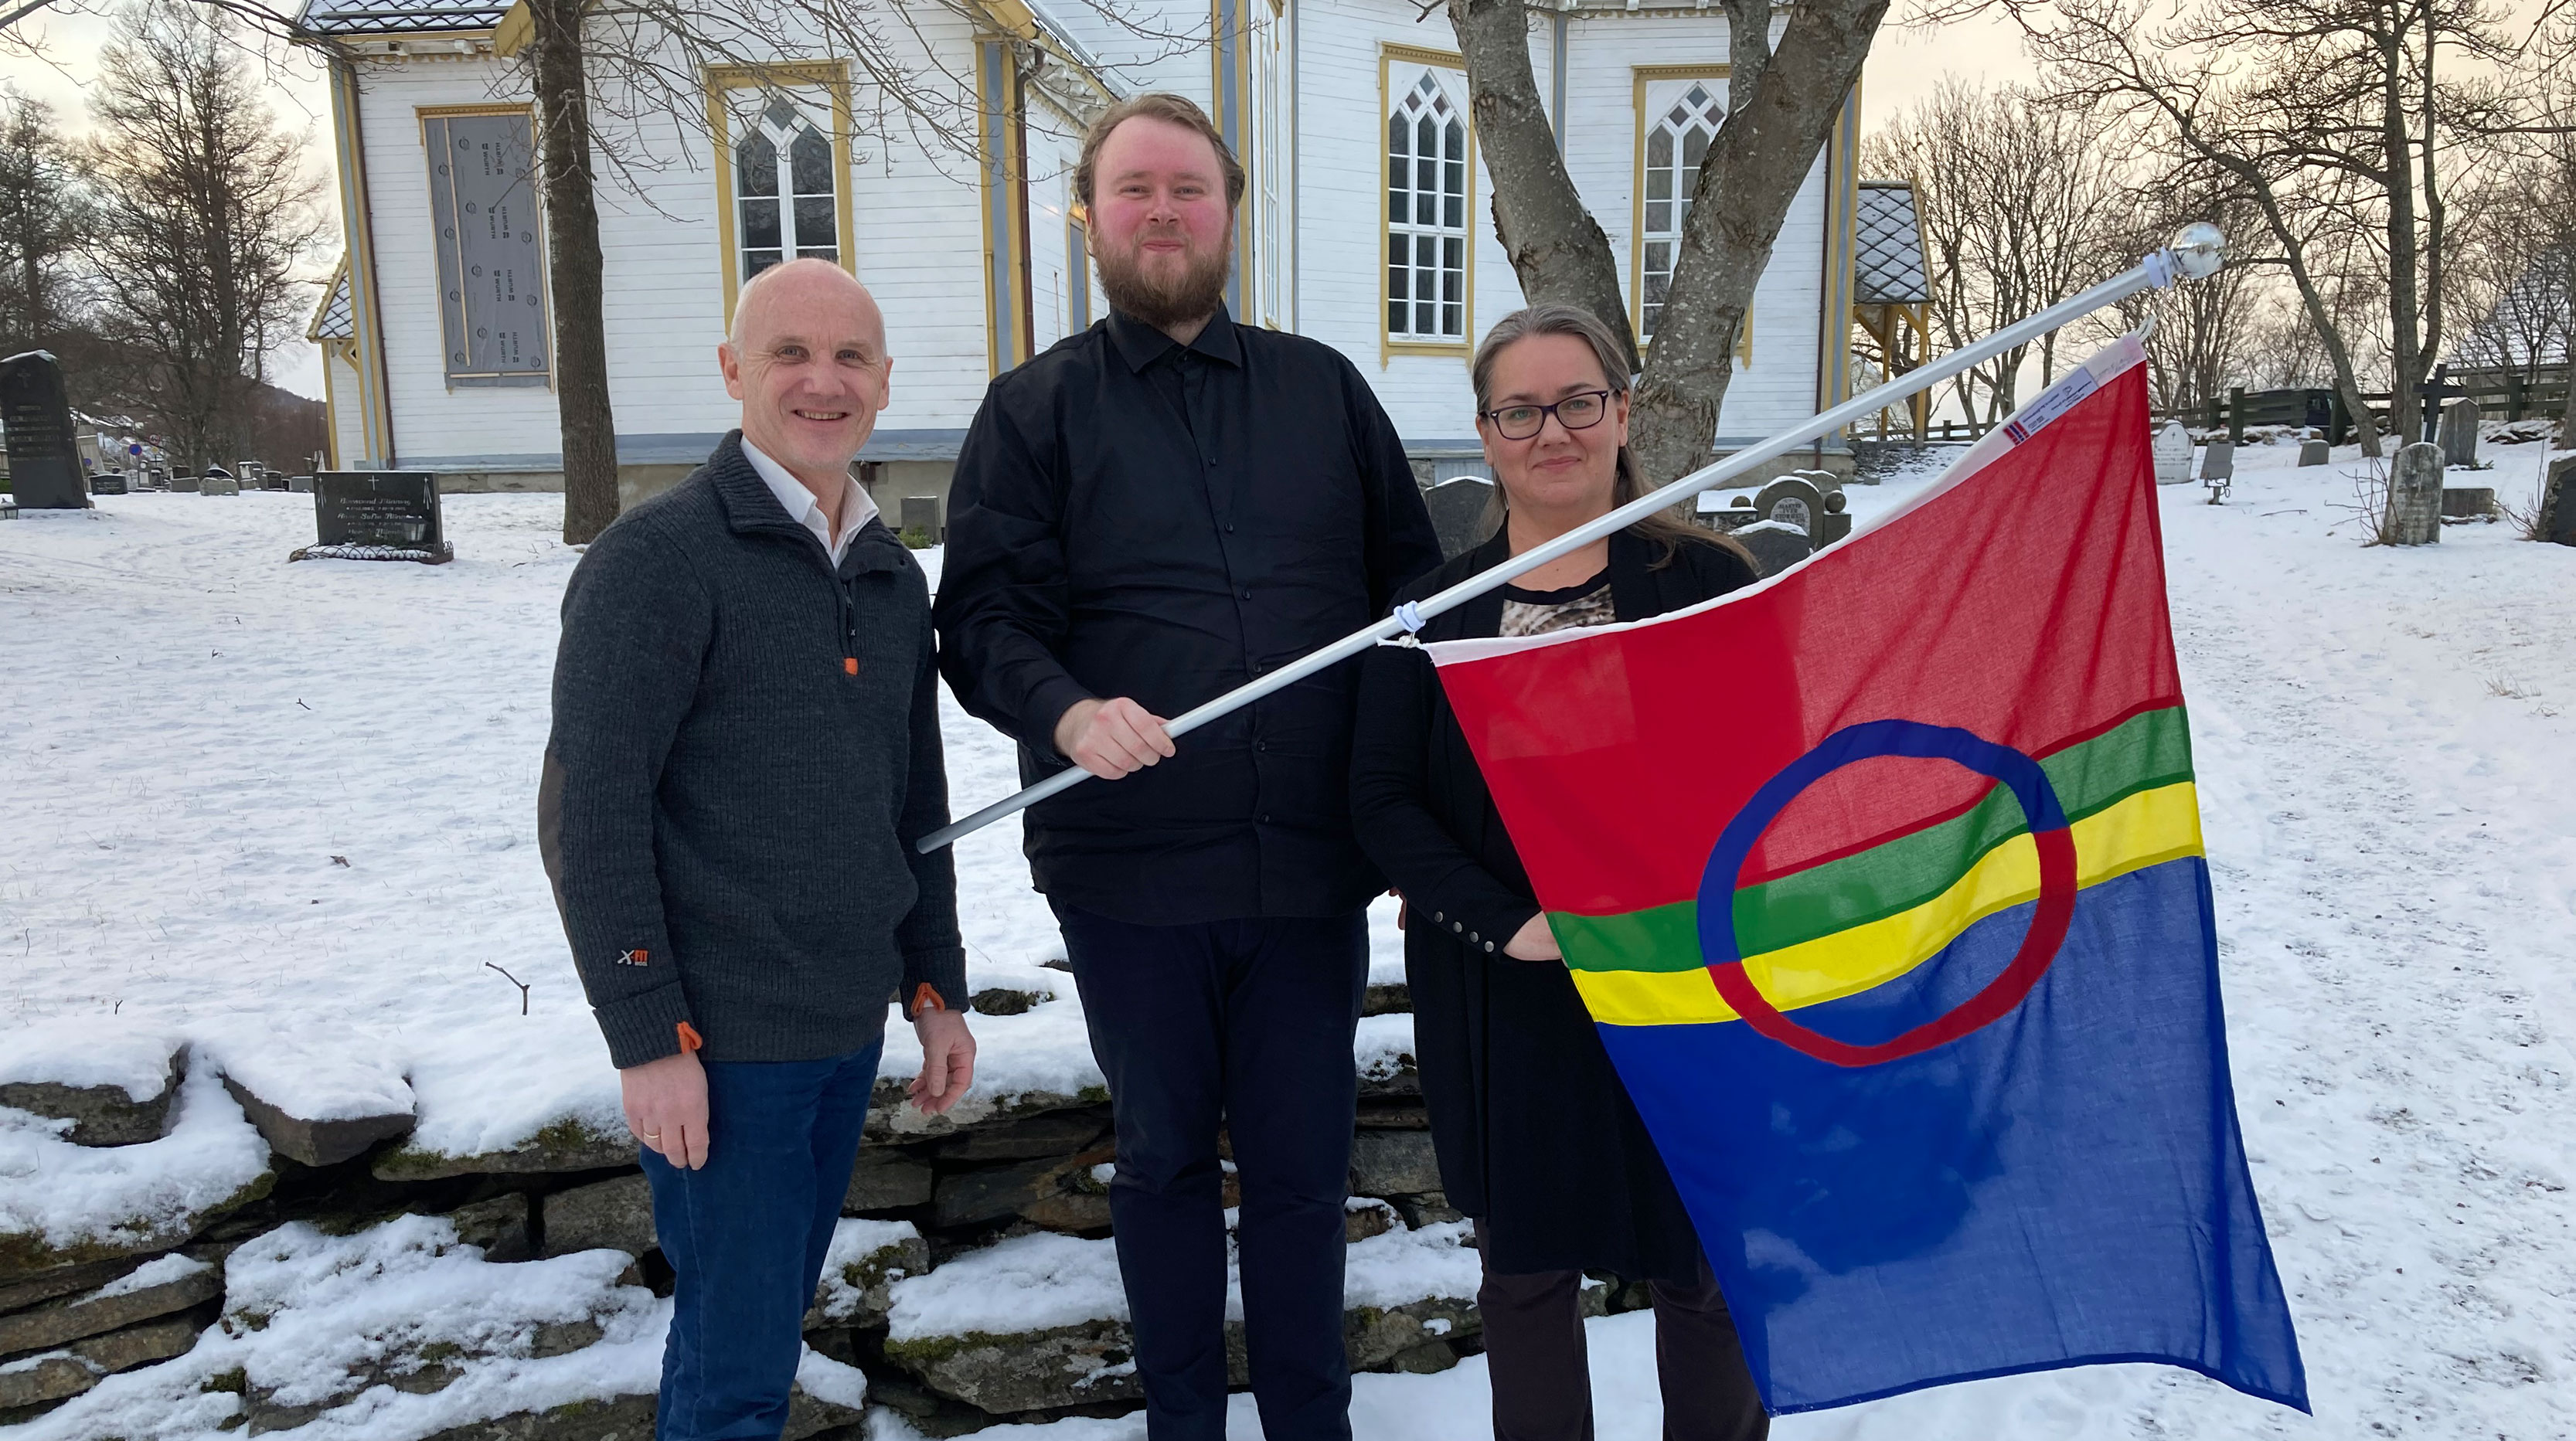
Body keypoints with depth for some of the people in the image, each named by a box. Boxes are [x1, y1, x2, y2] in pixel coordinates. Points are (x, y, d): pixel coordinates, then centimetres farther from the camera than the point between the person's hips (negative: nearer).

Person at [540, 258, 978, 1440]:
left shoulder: (894, 577, 9)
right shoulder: (658, 557, -13)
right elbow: (589, 810, -15)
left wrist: (936, 988, 14)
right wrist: (646, 1035, -16)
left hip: (849, 1029, 7)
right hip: (717, 1041, -6)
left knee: (772, 1310, 20)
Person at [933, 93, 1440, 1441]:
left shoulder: (1323, 387, 10)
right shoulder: (1033, 407, 4)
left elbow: (1416, 587, 11)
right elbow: (982, 610, -4)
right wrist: (1066, 711, -24)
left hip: (1310, 864, 1)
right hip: (1128, 866, -1)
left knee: (1302, 1167, 11)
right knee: (1163, 1158, 16)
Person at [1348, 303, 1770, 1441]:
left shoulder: (1707, 579, -2)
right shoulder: (1432, 610, 2)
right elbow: (1382, 800, -1)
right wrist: (1510, 923, -13)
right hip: (1505, 1004, 1)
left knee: (1706, 1265, 11)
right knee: (1525, 1265, 14)